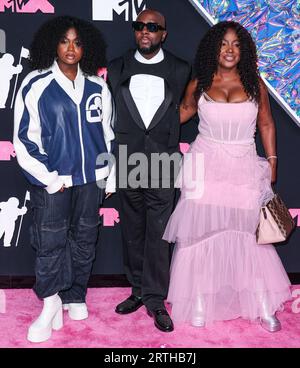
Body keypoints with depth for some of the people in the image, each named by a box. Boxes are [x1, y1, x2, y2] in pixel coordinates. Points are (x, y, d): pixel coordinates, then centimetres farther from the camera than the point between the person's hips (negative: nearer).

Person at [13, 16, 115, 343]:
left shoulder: (97, 87, 6)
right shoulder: (35, 85, -4)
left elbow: (108, 134, 13)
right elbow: (24, 139, -5)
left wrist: (110, 177, 11)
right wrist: (51, 179, -8)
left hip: (91, 180, 4)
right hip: (52, 182, -3)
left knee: (84, 241, 12)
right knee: (50, 244, -1)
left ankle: (75, 296, 29)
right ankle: (51, 304, 15)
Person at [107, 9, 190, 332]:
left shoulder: (180, 70, 4)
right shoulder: (117, 68, 8)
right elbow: (108, 114, 12)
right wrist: (111, 157, 8)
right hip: (127, 161, 2)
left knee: (158, 233, 0)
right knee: (132, 230, 11)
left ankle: (155, 298, 12)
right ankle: (138, 290, 26)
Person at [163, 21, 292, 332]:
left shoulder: (254, 83, 3)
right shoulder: (199, 84, 3)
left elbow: (266, 124, 10)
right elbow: (183, 111, 18)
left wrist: (271, 162, 7)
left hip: (244, 170, 0)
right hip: (206, 168, 0)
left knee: (249, 236, 4)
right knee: (201, 233, 5)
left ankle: (263, 306, 17)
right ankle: (200, 303, 20)